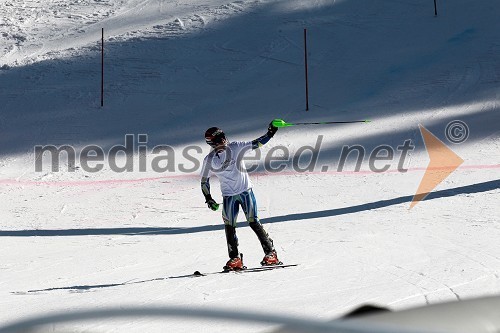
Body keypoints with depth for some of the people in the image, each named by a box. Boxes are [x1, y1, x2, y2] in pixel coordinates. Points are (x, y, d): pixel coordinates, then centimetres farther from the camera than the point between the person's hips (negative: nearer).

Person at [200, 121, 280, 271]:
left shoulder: (235, 147, -5)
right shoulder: (209, 160, -2)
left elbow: (255, 144, -2)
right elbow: (204, 181, 8)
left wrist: (270, 134, -13)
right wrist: (208, 199, 1)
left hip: (245, 191, -2)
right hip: (228, 196, 2)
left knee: (253, 222, -7)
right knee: (229, 227, -2)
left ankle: (271, 253, -1)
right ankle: (235, 259, 8)